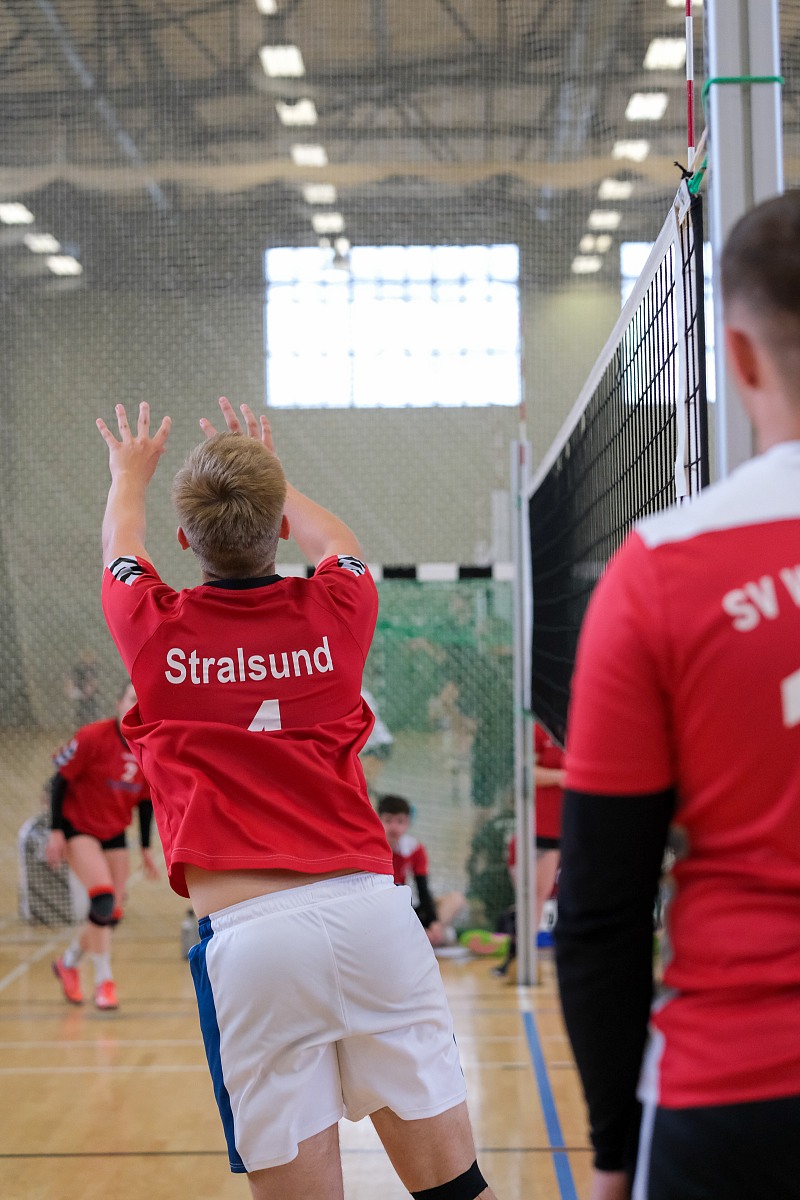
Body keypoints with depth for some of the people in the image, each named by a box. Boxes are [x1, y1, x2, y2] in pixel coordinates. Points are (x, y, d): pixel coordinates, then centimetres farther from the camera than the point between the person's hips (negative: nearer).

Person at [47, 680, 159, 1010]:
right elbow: (59, 780, -13)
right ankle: (104, 980, -7)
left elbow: (145, 800, 7)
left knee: (111, 915, 4)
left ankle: (68, 963, 31)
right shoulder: (92, 738, -21)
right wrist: (56, 831, -15)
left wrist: (146, 849, 9)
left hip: (114, 833, 6)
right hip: (77, 827, -6)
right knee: (103, 899, -22)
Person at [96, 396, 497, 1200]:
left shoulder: (157, 630, 4)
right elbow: (334, 542, 33)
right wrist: (267, 475, 49)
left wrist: (129, 475, 50)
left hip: (247, 932, -2)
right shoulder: (334, 612, 6)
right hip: (370, 906, 2)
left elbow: (120, 548, 29)